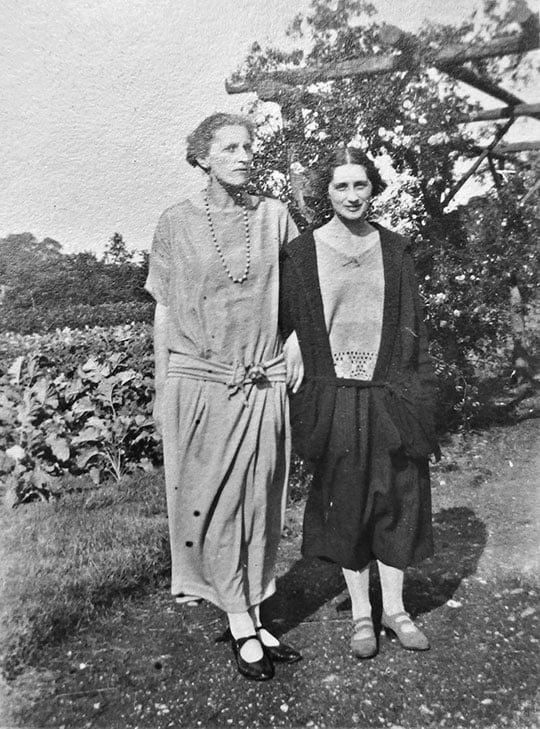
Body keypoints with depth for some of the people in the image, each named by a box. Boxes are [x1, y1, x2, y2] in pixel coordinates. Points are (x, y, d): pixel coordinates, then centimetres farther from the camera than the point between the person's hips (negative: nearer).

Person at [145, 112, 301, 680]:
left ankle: (252, 616, 26)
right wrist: (161, 391, 3)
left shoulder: (274, 216, 6)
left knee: (258, 501, 9)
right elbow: (164, 311, 5)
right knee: (214, 503, 4)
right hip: (199, 382, -1)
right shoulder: (176, 223, 3)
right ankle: (242, 626, 18)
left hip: (264, 386, 2)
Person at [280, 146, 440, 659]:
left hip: (389, 396, 2)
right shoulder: (300, 254, 1)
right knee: (344, 503, 8)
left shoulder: (394, 250, 6)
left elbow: (411, 326, 6)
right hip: (332, 398, -1)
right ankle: (360, 614, 26)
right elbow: (287, 324, 4)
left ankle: (394, 608, 29)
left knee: (396, 499, 9)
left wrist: (417, 394, 1)